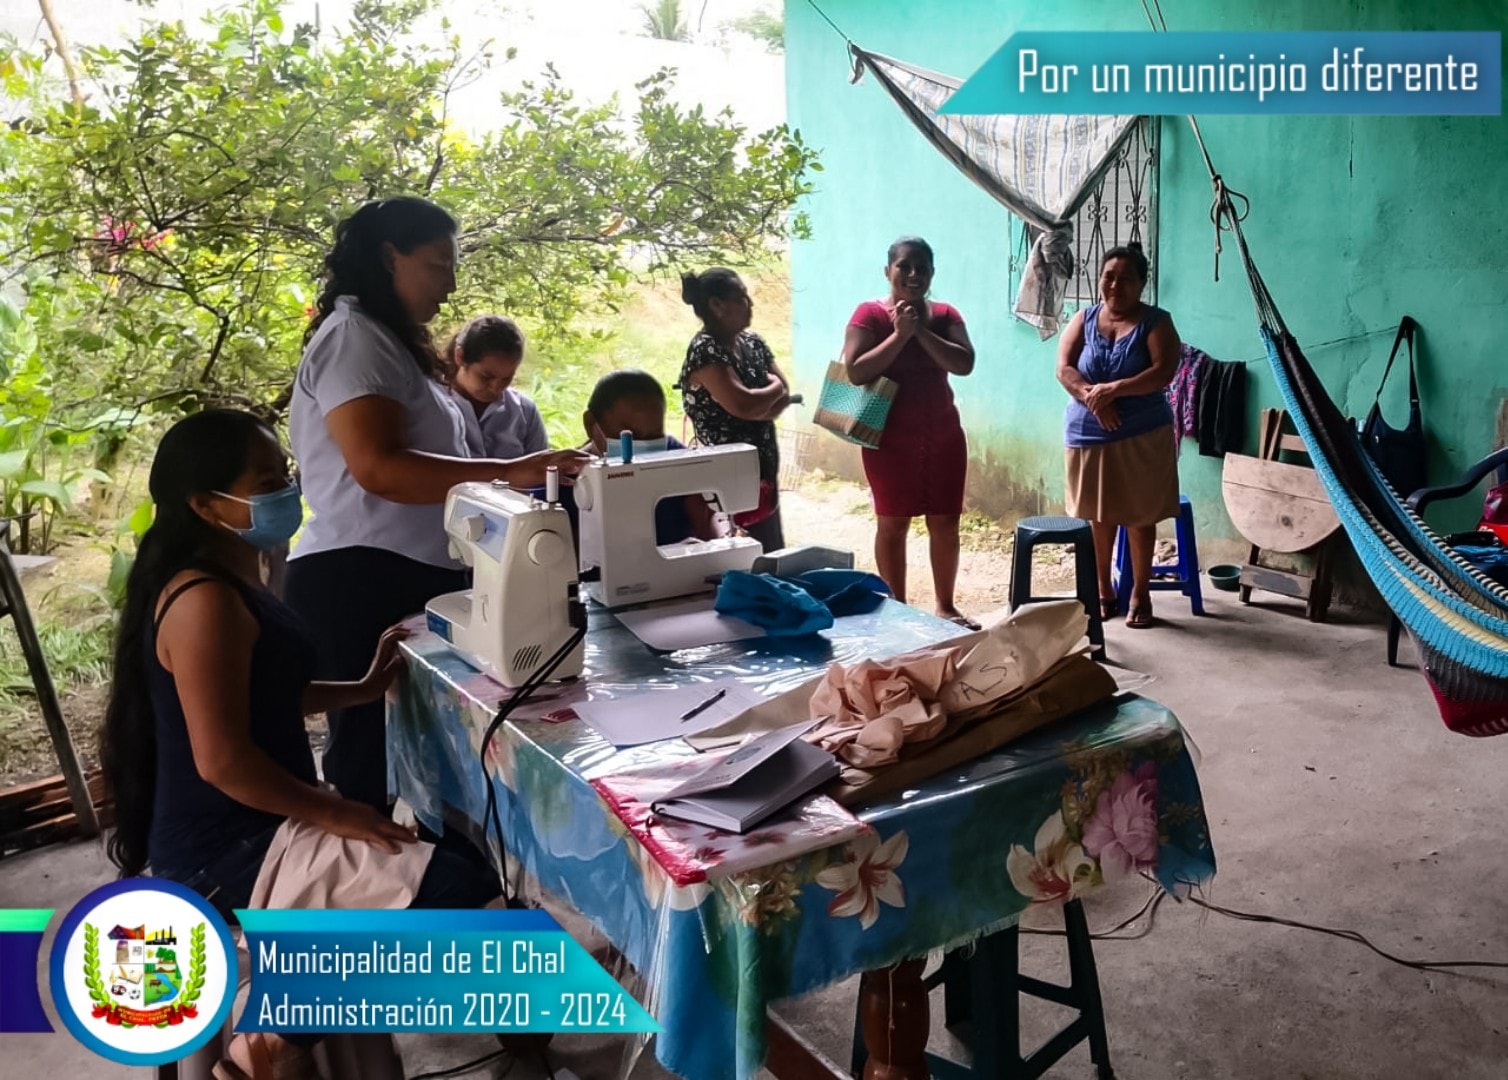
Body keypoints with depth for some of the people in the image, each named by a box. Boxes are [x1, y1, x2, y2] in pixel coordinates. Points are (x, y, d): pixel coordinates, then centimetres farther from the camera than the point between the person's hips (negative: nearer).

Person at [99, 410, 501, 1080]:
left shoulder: (230, 579, 9)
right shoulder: (206, 601, -22)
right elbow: (223, 761, -25)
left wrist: (364, 688, 14)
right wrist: (334, 814, -16)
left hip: (250, 827, 10)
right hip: (226, 849, -10)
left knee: (440, 853, 18)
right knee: (466, 896, -19)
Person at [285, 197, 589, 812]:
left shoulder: (386, 342, 22)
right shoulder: (354, 336, -11)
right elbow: (378, 467, -25)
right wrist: (507, 473, -28)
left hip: (404, 576, 10)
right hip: (364, 582, -10)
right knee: (375, 760, -6)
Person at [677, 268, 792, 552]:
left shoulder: (753, 343, 11)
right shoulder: (704, 351, -15)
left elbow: (785, 395, 8)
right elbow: (743, 405, -26)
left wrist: (760, 407, -14)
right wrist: (774, 389, -6)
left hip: (764, 469, 8)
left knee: (774, 555, 15)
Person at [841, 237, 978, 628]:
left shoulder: (945, 314, 5)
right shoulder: (869, 314, -6)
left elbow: (963, 364, -10)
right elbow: (856, 372, -16)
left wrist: (921, 331, -17)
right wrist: (899, 335, -20)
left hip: (943, 435, 4)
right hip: (890, 438, -4)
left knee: (945, 522, 8)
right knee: (893, 523, 3)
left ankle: (946, 604, 21)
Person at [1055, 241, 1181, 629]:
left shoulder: (1155, 322, -4)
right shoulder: (1083, 320, 5)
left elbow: (1163, 372, -16)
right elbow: (1064, 369, -5)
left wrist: (1113, 389, -25)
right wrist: (1093, 397, -22)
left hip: (1142, 436, -3)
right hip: (1088, 435, 3)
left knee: (1139, 517, 4)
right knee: (1099, 516, 11)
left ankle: (1140, 595, 17)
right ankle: (1104, 592, 25)